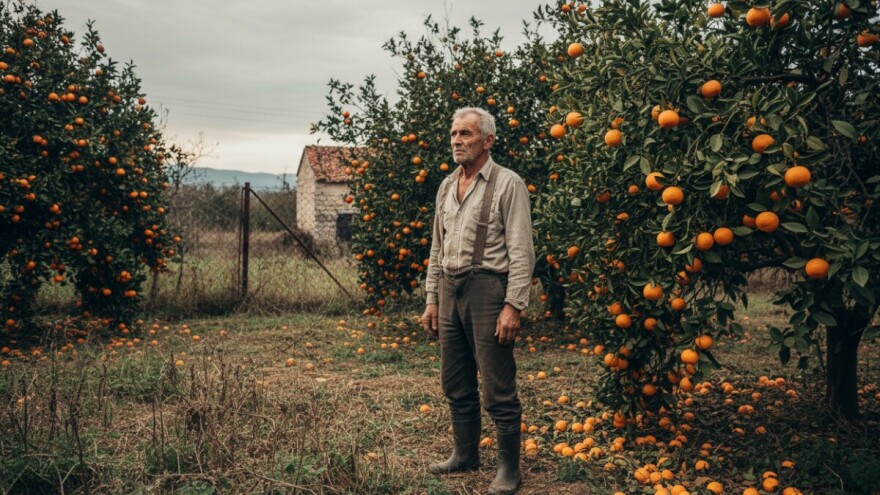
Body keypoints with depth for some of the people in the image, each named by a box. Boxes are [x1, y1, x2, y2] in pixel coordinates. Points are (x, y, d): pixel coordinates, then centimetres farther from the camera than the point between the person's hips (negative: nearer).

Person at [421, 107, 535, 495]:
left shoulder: (507, 184, -6)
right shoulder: (447, 186, 15)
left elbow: (521, 251, -11)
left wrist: (513, 306, -17)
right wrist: (432, 299, 15)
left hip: (486, 288, -7)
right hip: (450, 289, 7)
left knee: (497, 391, -2)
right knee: (456, 386, 15)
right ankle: (465, 455, 31)